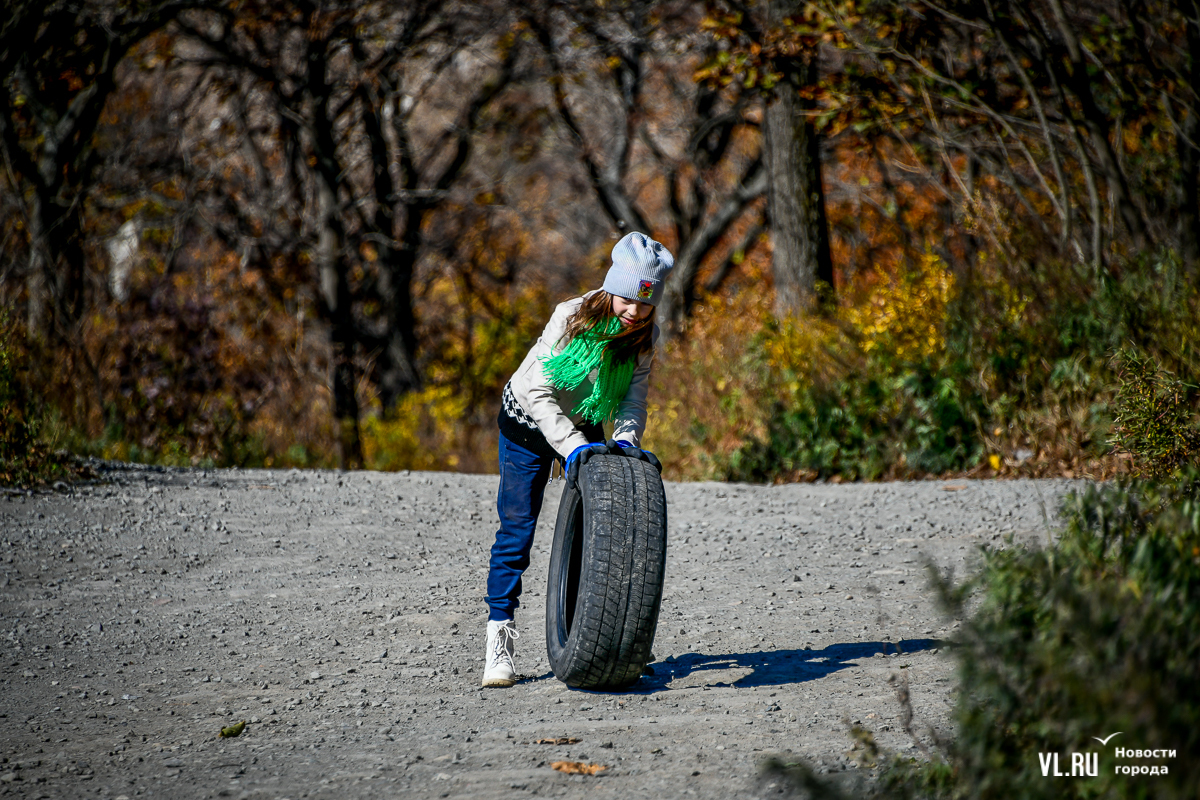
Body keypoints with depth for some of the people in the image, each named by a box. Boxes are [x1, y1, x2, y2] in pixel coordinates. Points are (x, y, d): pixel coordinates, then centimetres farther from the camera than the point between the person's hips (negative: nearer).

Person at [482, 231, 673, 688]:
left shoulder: (646, 337, -15)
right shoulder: (572, 317, -30)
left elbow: (633, 396, -15)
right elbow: (539, 393, -33)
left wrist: (625, 439, -36)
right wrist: (572, 446, -43)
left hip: (584, 424, 4)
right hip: (528, 423, -4)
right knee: (516, 527, -10)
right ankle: (500, 639, -7)